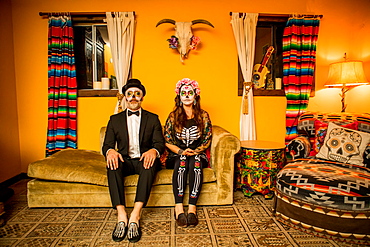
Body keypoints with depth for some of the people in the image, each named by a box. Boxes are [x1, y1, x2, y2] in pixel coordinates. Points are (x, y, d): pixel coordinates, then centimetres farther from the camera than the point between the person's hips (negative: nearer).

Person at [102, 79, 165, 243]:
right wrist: (110, 151, -21)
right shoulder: (115, 119, 14)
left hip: (144, 160, -1)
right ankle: (121, 216, -32)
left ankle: (135, 217, -37)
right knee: (112, 165, -32)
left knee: (150, 164, -35)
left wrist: (154, 151, -25)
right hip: (125, 161, 2)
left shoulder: (152, 118, 11)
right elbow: (107, 144, 6)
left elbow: (160, 143, 1)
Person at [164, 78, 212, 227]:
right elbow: (167, 141, 2)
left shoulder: (203, 116, 7)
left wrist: (196, 151, -12)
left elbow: (207, 140, 5)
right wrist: (181, 151, -14)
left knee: (195, 162, -35)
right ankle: (178, 208, -35)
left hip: (198, 154, 0)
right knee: (181, 162, -35)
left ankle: (192, 209, -35)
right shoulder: (173, 116, 5)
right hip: (177, 155, 0)